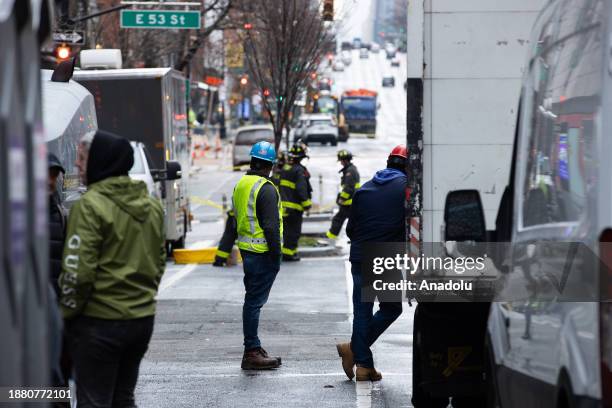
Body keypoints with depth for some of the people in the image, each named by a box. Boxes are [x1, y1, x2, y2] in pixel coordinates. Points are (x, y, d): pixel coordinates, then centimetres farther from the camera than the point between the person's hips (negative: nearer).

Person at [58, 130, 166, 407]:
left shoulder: (90, 206, -15)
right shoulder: (152, 205, 10)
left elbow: (78, 272, -18)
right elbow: (159, 262, 17)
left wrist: (68, 312, -5)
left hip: (99, 322, -7)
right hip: (142, 319, 7)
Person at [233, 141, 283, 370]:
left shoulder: (240, 185, 13)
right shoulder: (265, 189, -16)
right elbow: (270, 225, -19)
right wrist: (276, 254, -14)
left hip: (246, 250, 9)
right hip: (262, 254, -9)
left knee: (252, 300, 15)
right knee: (254, 301, -7)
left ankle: (254, 349, 22)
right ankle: (252, 354, -6)